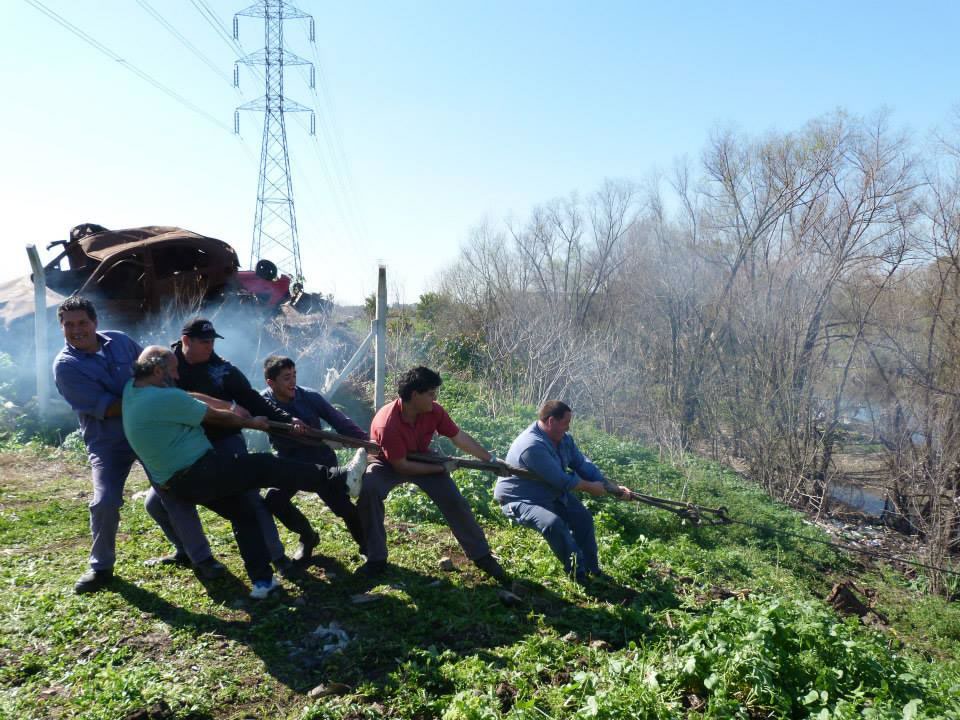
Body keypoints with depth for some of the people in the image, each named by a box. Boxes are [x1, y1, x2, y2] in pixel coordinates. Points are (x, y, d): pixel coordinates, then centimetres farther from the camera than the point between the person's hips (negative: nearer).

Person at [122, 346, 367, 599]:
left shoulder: (131, 388, 5)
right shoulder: (167, 398, -21)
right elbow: (216, 417, -9)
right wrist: (251, 422, 8)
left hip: (174, 483, 10)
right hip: (198, 475, -10)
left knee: (243, 511, 15)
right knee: (265, 467, -8)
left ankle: (262, 580, 15)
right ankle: (338, 477, -4)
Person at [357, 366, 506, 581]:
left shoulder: (433, 411, -23)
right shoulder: (388, 423, -38)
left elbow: (459, 437, -12)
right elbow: (401, 466, -31)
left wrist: (490, 459, -17)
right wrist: (440, 468, -26)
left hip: (423, 460, 4)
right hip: (388, 464, -4)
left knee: (454, 501, -8)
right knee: (367, 490, -35)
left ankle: (482, 556, 8)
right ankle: (376, 559, -20)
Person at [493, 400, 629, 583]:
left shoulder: (564, 439, -3)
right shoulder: (533, 446, -34)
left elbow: (583, 464, 1)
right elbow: (562, 481, -31)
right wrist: (591, 487, -17)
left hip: (551, 494, 10)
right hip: (519, 500, -10)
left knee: (583, 518, 7)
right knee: (554, 523, -32)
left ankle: (592, 569, 20)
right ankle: (577, 572, -15)